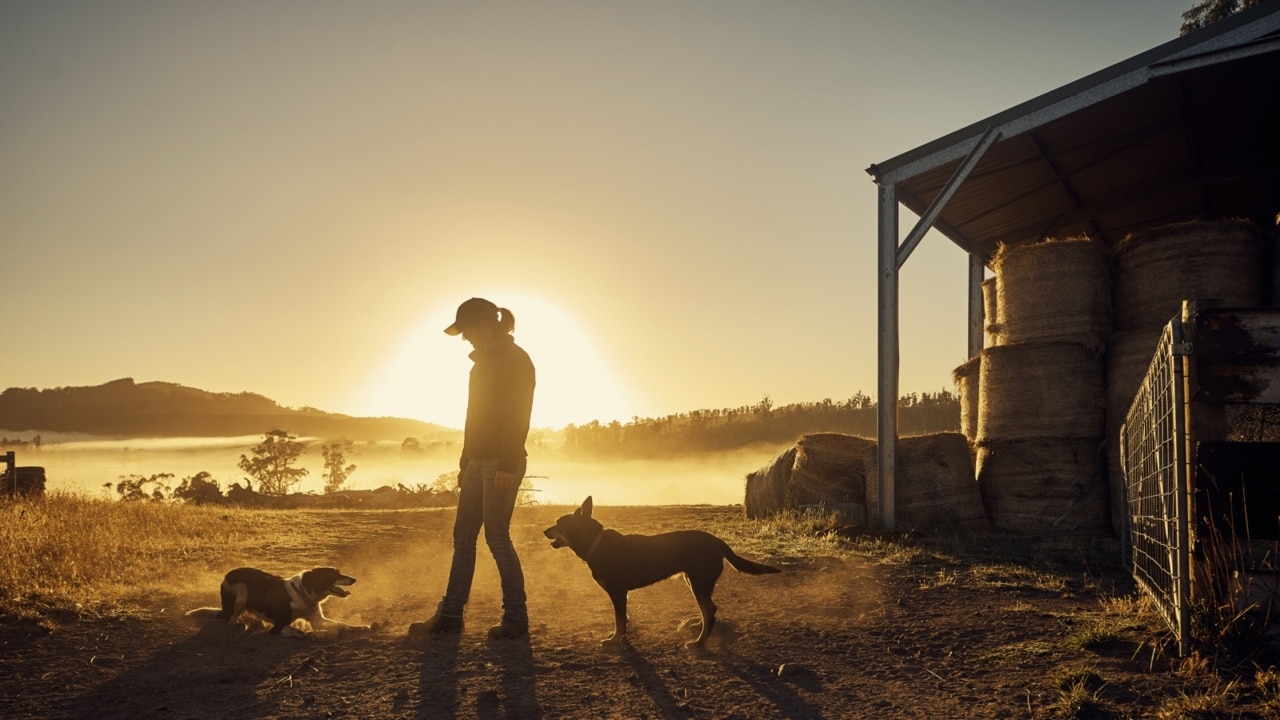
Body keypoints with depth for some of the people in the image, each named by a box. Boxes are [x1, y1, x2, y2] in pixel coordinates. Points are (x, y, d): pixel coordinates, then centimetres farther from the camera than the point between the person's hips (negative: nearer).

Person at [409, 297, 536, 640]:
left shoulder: (515, 360, -10)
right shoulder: (483, 361, 17)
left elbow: (517, 417, -17)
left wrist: (507, 467, -22)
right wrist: (465, 462, 18)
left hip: (501, 464, -9)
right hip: (478, 462, 9)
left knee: (497, 537, -6)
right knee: (463, 537, 9)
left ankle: (516, 618, 5)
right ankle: (450, 615, 15)